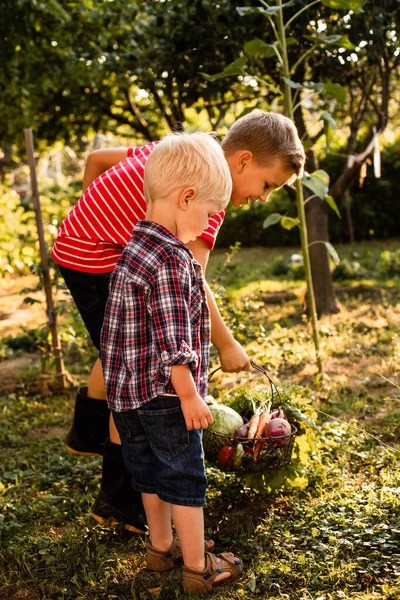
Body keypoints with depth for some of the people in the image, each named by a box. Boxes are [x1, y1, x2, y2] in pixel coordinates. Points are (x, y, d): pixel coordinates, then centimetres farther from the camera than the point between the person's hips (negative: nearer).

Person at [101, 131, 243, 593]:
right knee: (185, 480, 5)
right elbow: (172, 340, -24)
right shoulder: (172, 260, -23)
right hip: (165, 393, -9)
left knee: (151, 472, 21)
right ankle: (198, 568, 18)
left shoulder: (134, 249, 6)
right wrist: (189, 395, -17)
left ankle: (161, 547, 37)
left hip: (127, 391, 9)